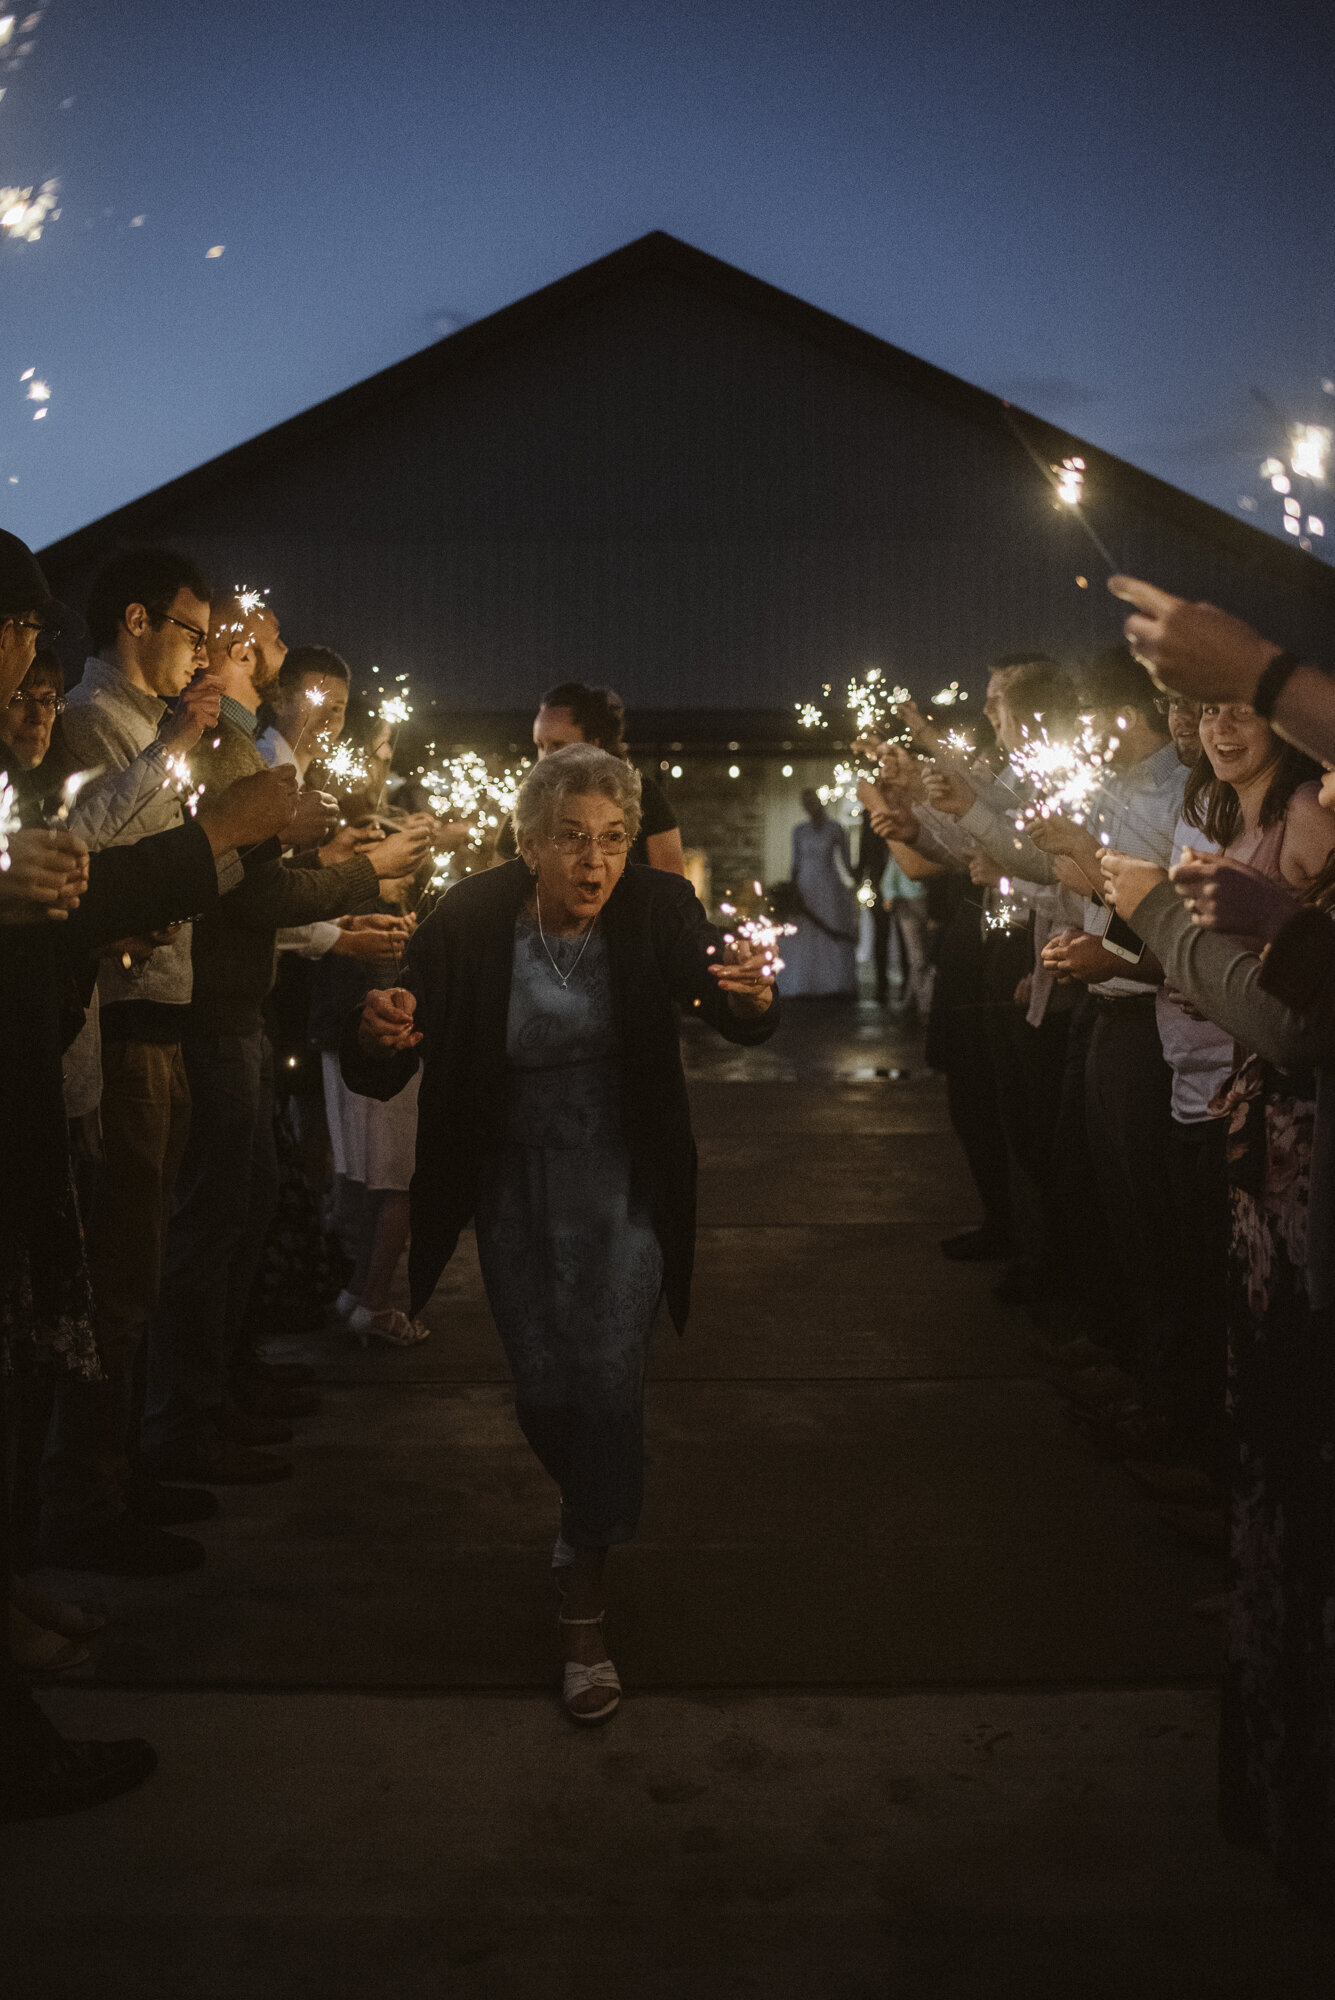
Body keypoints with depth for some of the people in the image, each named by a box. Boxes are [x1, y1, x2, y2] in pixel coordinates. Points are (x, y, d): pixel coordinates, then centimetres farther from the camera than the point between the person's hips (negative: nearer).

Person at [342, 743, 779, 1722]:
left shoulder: (659, 908, -14)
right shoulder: (470, 922, -17)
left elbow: (736, 1015, -23)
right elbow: (381, 1077, -17)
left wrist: (753, 996, -47)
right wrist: (375, 1035, -41)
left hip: (620, 1181, -1)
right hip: (512, 1183, 1)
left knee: (608, 1378, -8)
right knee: (543, 1393, 10)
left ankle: (586, 1609, 8)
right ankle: (595, 1515, 44)